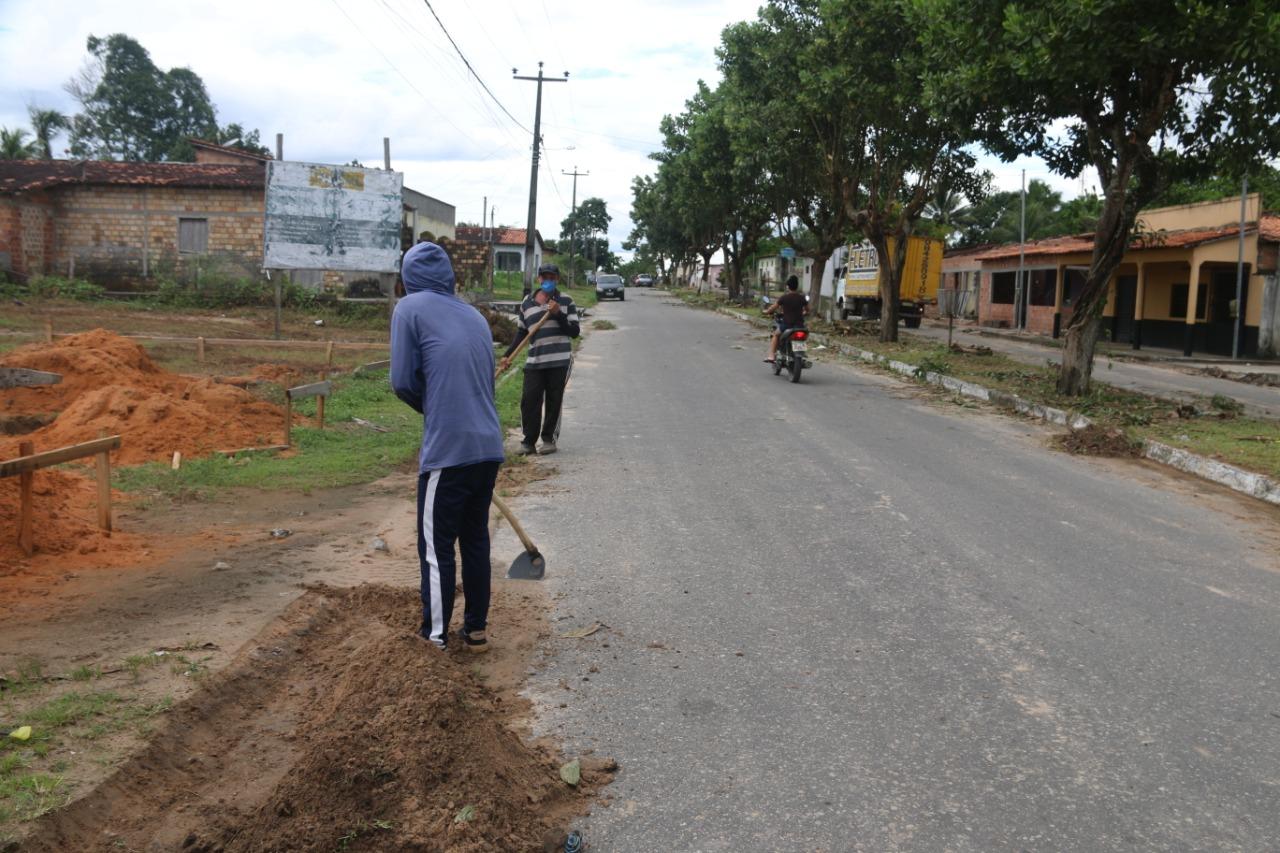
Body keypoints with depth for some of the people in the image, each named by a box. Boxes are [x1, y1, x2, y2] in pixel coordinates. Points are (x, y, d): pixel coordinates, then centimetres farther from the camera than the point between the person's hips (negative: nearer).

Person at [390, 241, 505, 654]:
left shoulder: (410, 309, -2)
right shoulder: (475, 315, 15)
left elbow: (402, 382, -4)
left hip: (449, 450, -6)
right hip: (489, 447, 6)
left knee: (436, 548, 6)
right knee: (475, 540, 17)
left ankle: (436, 639, 15)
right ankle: (476, 630, 25)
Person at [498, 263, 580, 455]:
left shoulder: (566, 301, 4)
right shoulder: (527, 302, 12)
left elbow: (574, 331, -1)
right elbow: (521, 333, 17)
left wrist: (558, 314, -14)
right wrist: (508, 355, 8)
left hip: (560, 360, -2)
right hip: (534, 361, 2)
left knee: (554, 401, 2)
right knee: (529, 400, -4)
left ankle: (549, 439, 14)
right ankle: (528, 441, 5)